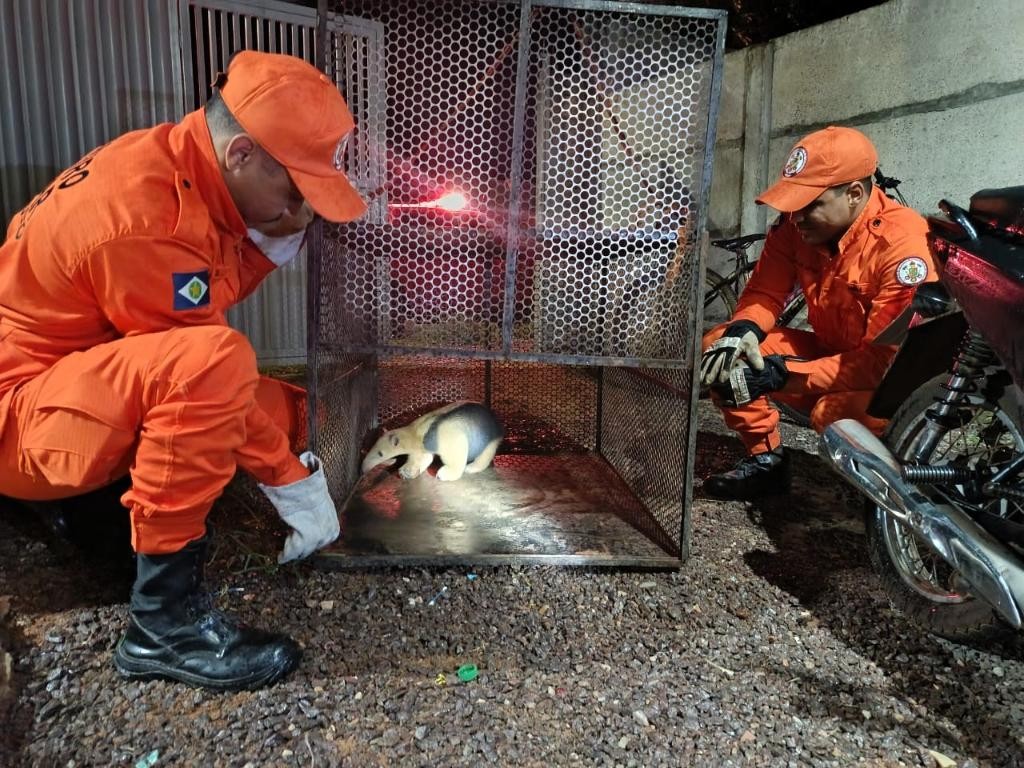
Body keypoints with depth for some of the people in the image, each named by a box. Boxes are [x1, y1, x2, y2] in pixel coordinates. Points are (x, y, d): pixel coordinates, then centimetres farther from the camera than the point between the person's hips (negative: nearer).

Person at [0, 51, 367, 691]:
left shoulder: (174, 160, -2)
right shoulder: (147, 225, -29)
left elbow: (213, 298, 3)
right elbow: (205, 366, -25)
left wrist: (274, 243, -12)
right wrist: (290, 481, -16)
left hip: (89, 376, 9)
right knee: (213, 364, -36)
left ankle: (102, 499, 11)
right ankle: (164, 619, -24)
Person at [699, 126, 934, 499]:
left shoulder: (903, 244, -27)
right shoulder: (797, 225, -11)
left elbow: (888, 359, -29)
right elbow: (764, 294, 0)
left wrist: (784, 374, -35)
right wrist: (741, 331, -25)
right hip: (830, 353, 6)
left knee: (834, 411, -38)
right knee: (718, 348, -10)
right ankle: (765, 458, 3)